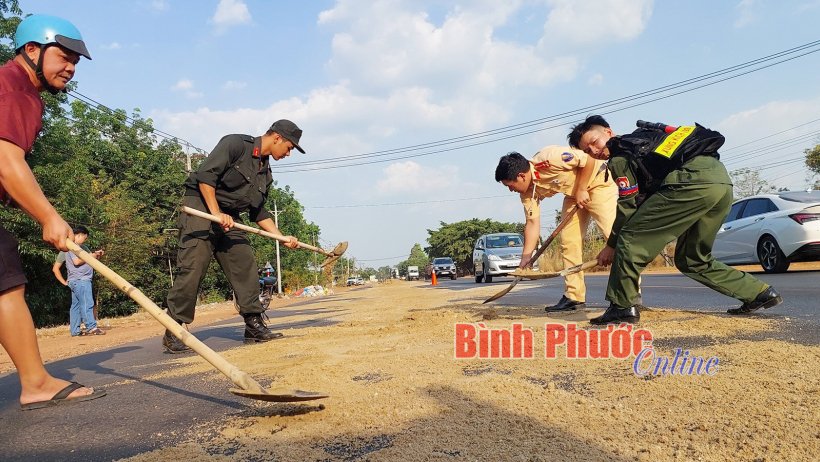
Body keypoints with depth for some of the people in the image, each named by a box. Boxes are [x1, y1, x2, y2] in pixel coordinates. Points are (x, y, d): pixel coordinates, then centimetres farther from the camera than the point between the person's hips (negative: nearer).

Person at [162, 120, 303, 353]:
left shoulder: (265, 172, 15)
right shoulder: (235, 144, -9)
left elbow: (259, 212, 17)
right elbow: (205, 175, -17)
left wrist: (282, 237, 8)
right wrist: (216, 213, -21)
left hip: (228, 218, 8)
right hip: (201, 207, -8)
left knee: (245, 266, 1)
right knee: (192, 268, -13)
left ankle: (254, 326, 8)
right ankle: (173, 332, -5)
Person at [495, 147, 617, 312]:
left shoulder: (548, 158, -32)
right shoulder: (528, 190, -8)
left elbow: (589, 161, -24)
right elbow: (532, 222, -4)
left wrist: (581, 190, -20)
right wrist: (526, 257, -7)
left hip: (598, 181, -7)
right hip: (574, 193, 8)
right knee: (568, 241, 1)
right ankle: (574, 297, 6)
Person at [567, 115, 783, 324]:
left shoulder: (620, 157, 3)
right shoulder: (639, 138, 30)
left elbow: (628, 208, 3)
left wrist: (611, 246, 13)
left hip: (693, 181, -9)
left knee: (631, 238, -4)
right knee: (693, 260, 21)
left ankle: (622, 307, -4)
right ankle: (761, 292, 25)